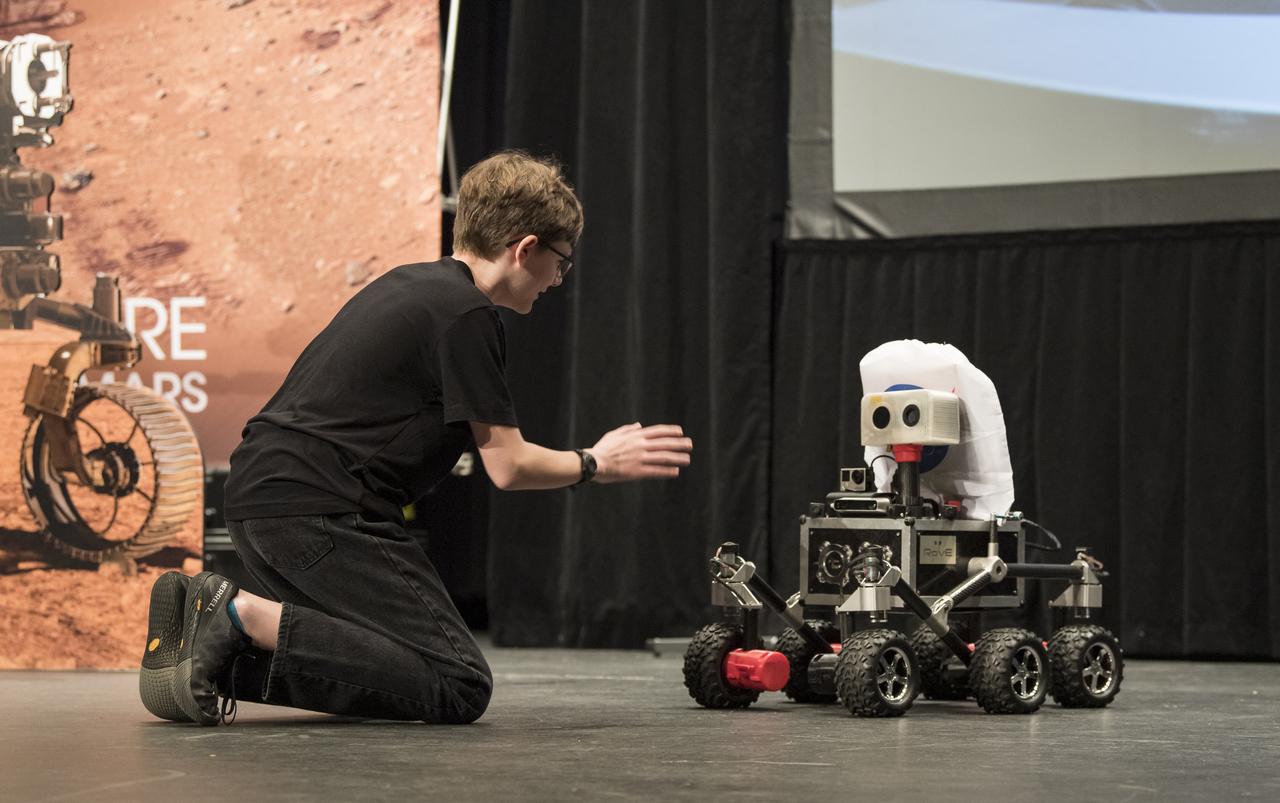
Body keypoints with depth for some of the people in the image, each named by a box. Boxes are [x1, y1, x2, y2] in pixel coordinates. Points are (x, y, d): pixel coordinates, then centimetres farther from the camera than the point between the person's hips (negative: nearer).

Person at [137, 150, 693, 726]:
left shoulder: (408, 285, 20)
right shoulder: (466, 314, -8)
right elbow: (507, 467, -6)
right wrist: (595, 464, 10)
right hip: (319, 513, -10)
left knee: (397, 663, 14)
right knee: (460, 688, -11)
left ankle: (215, 633, 0)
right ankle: (246, 616, -19)